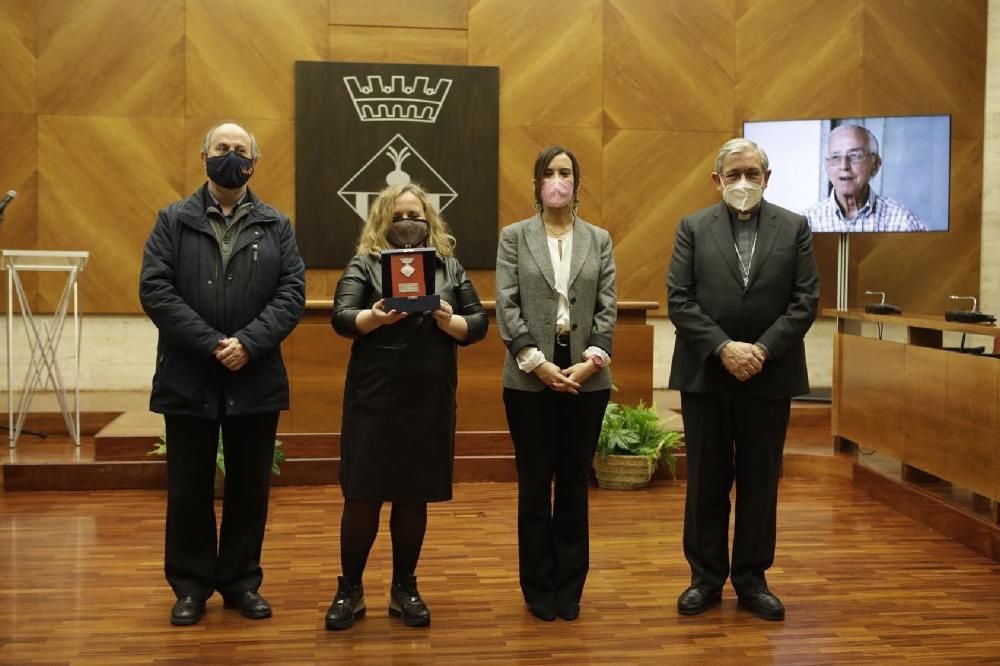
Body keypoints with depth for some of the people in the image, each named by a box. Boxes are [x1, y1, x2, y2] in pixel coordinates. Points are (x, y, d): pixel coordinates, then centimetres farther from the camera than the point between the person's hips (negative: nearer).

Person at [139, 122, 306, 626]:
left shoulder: (277, 225, 8)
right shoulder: (173, 220, 5)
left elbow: (292, 292, -2)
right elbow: (155, 290, -6)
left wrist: (248, 343, -16)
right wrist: (210, 344, -15)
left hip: (256, 380, 1)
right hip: (187, 378, -1)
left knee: (249, 489, 9)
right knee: (188, 489, 7)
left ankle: (242, 582, 23)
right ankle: (191, 585, 21)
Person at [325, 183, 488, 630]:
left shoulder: (450, 267, 10)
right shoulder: (364, 264, 4)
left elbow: (479, 324, 5)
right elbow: (341, 318, -8)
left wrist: (450, 320, -17)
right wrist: (375, 318, -29)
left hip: (430, 401, 2)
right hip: (374, 400, -2)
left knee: (413, 497, 9)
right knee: (363, 496, 1)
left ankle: (404, 589, 22)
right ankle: (349, 589, 17)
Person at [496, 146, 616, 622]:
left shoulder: (599, 240, 11)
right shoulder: (514, 237, 5)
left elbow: (608, 306, 4)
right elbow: (506, 305, -4)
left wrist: (593, 359, -11)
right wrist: (537, 362, -13)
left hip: (587, 376, 2)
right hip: (530, 377, -1)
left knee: (575, 483, 8)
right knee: (534, 484, 5)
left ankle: (569, 588, 20)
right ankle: (538, 589, 18)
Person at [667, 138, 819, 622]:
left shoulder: (794, 227, 5)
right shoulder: (693, 228, 3)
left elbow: (805, 300, -1)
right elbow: (679, 300, -4)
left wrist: (762, 350, -13)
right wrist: (723, 348, -14)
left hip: (769, 376, 1)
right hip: (705, 374, 0)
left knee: (760, 481, 8)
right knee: (706, 481, 7)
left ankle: (751, 578, 21)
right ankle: (706, 577, 20)